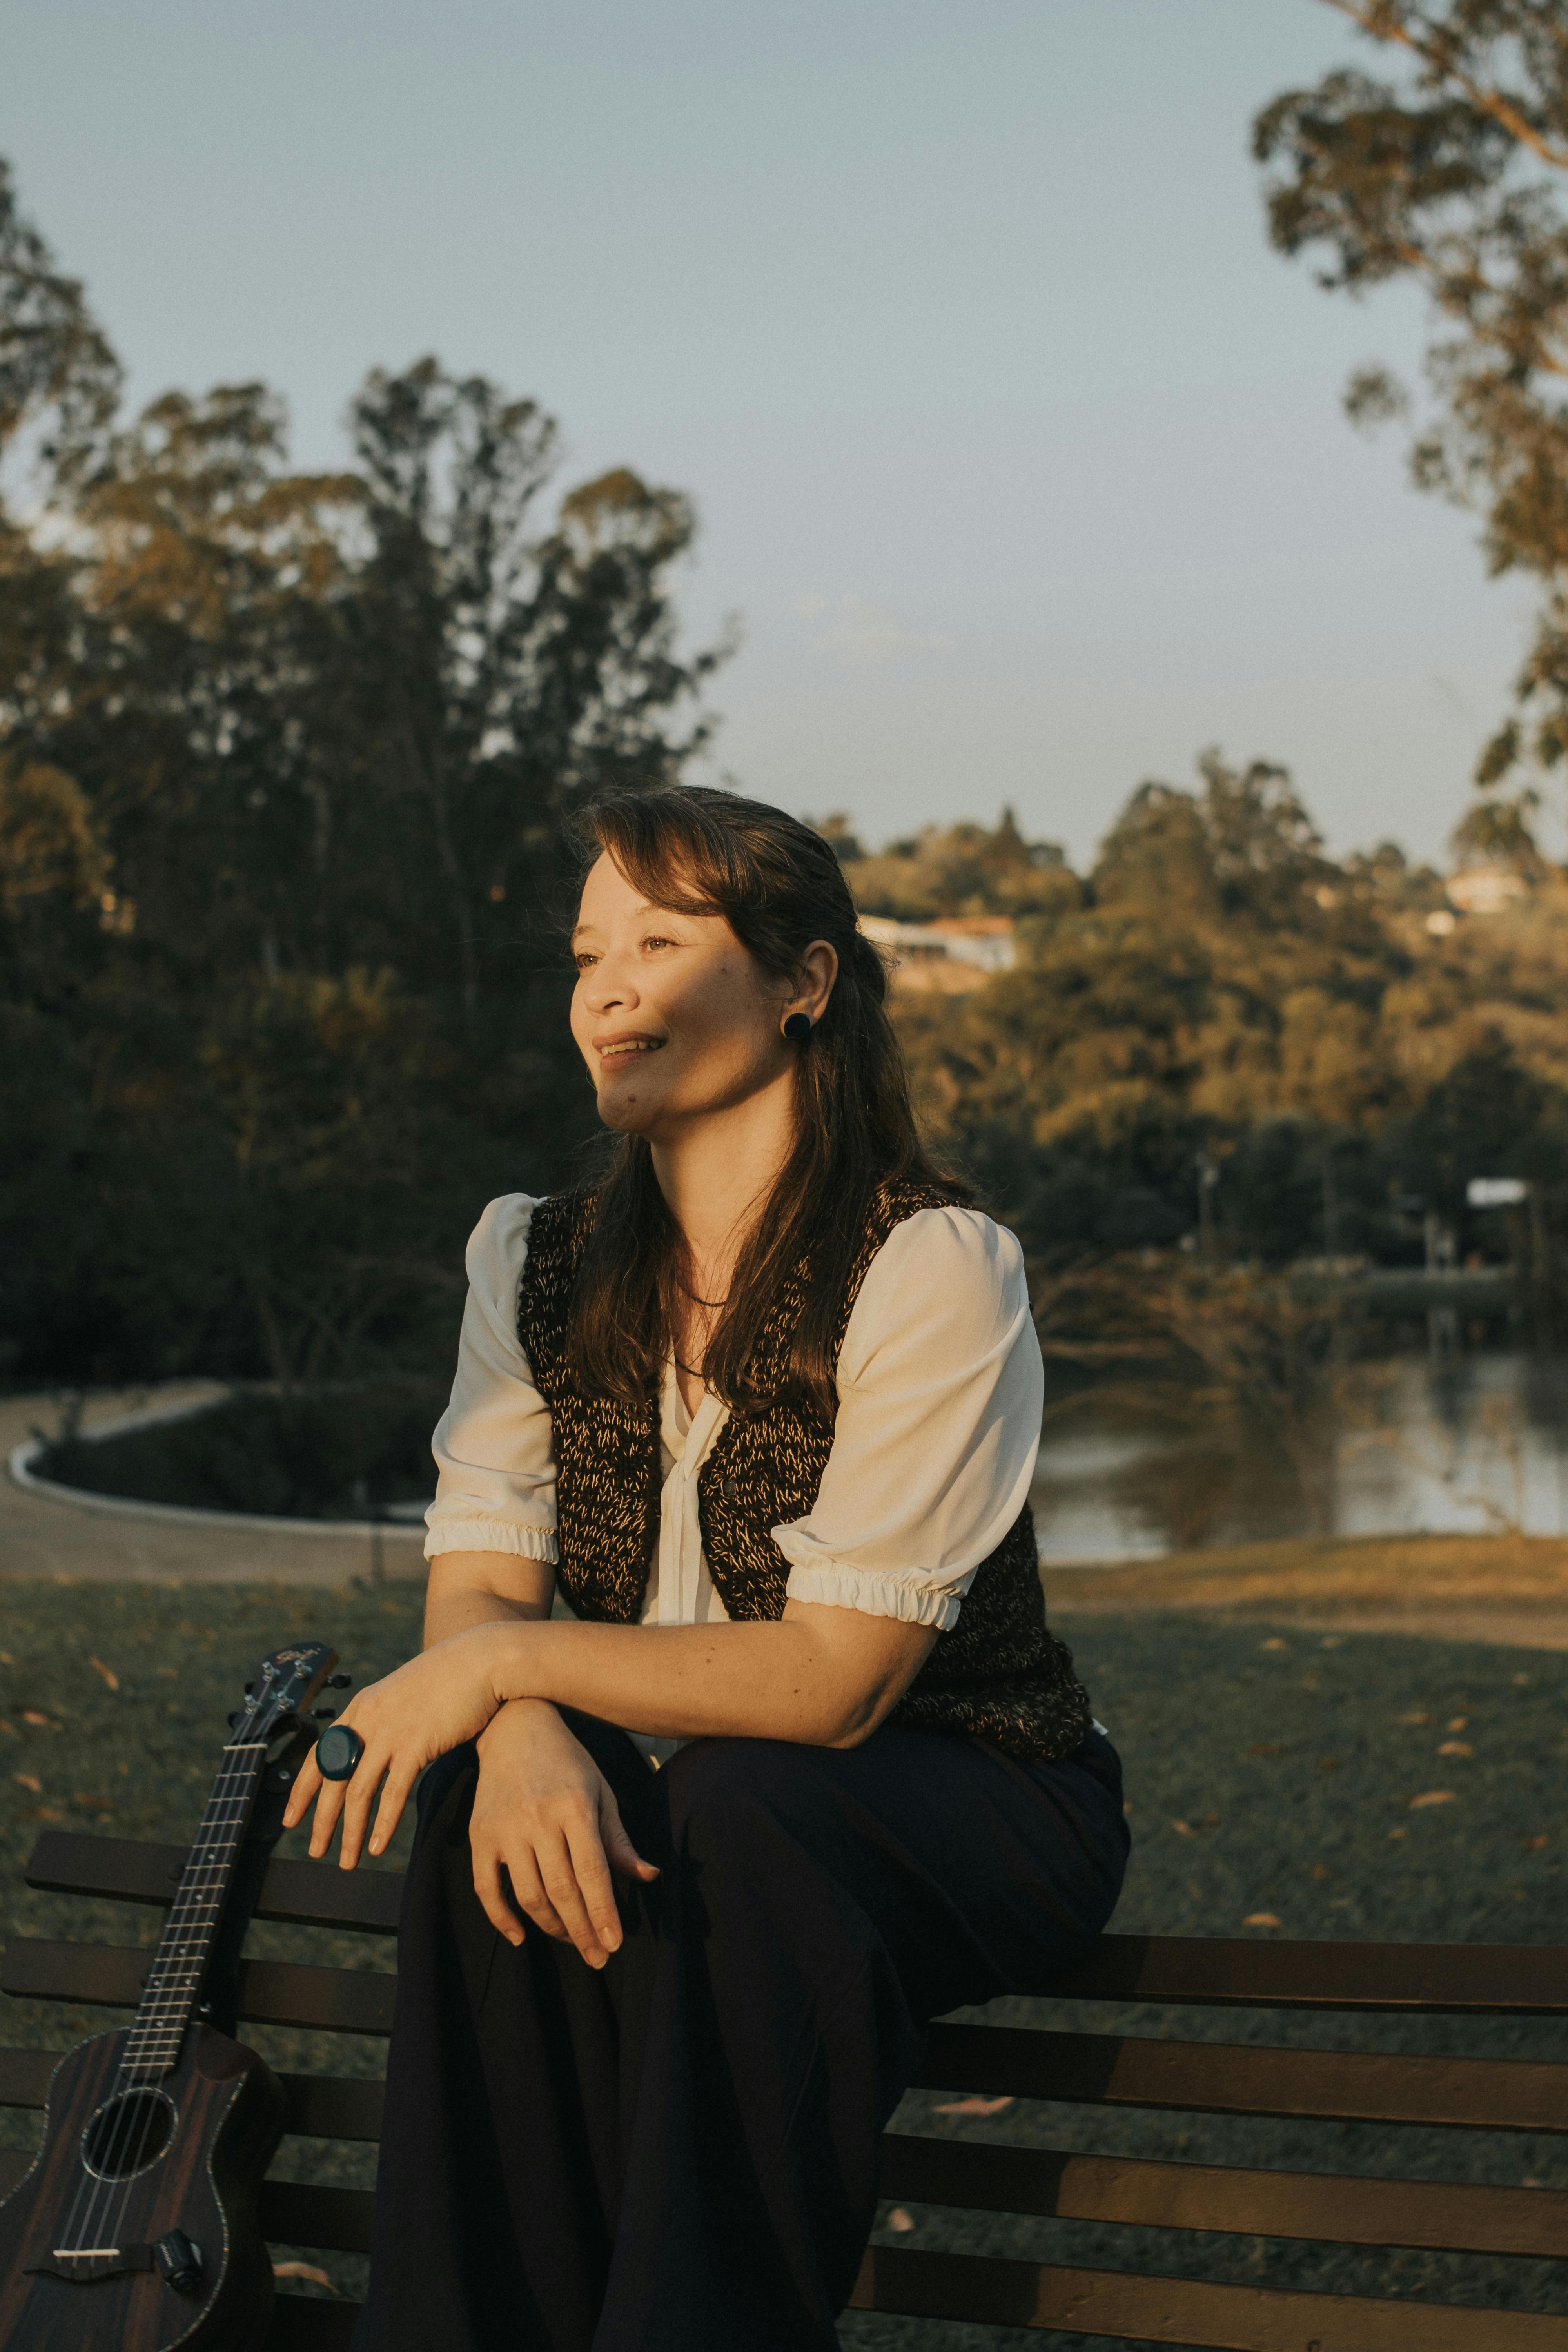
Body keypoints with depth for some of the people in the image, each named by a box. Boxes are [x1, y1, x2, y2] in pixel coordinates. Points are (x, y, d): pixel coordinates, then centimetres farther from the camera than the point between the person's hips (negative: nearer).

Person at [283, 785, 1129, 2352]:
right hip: (676, 1802, 4)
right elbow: (478, 1586, -7)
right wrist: (523, 1732, -30)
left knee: (748, 1810, -35)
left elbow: (834, 1676, -23)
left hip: (969, 1811, -4)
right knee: (496, 1813, -28)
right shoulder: (538, 1264, 1)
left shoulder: (932, 1270, -17)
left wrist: (511, 1656, -27)